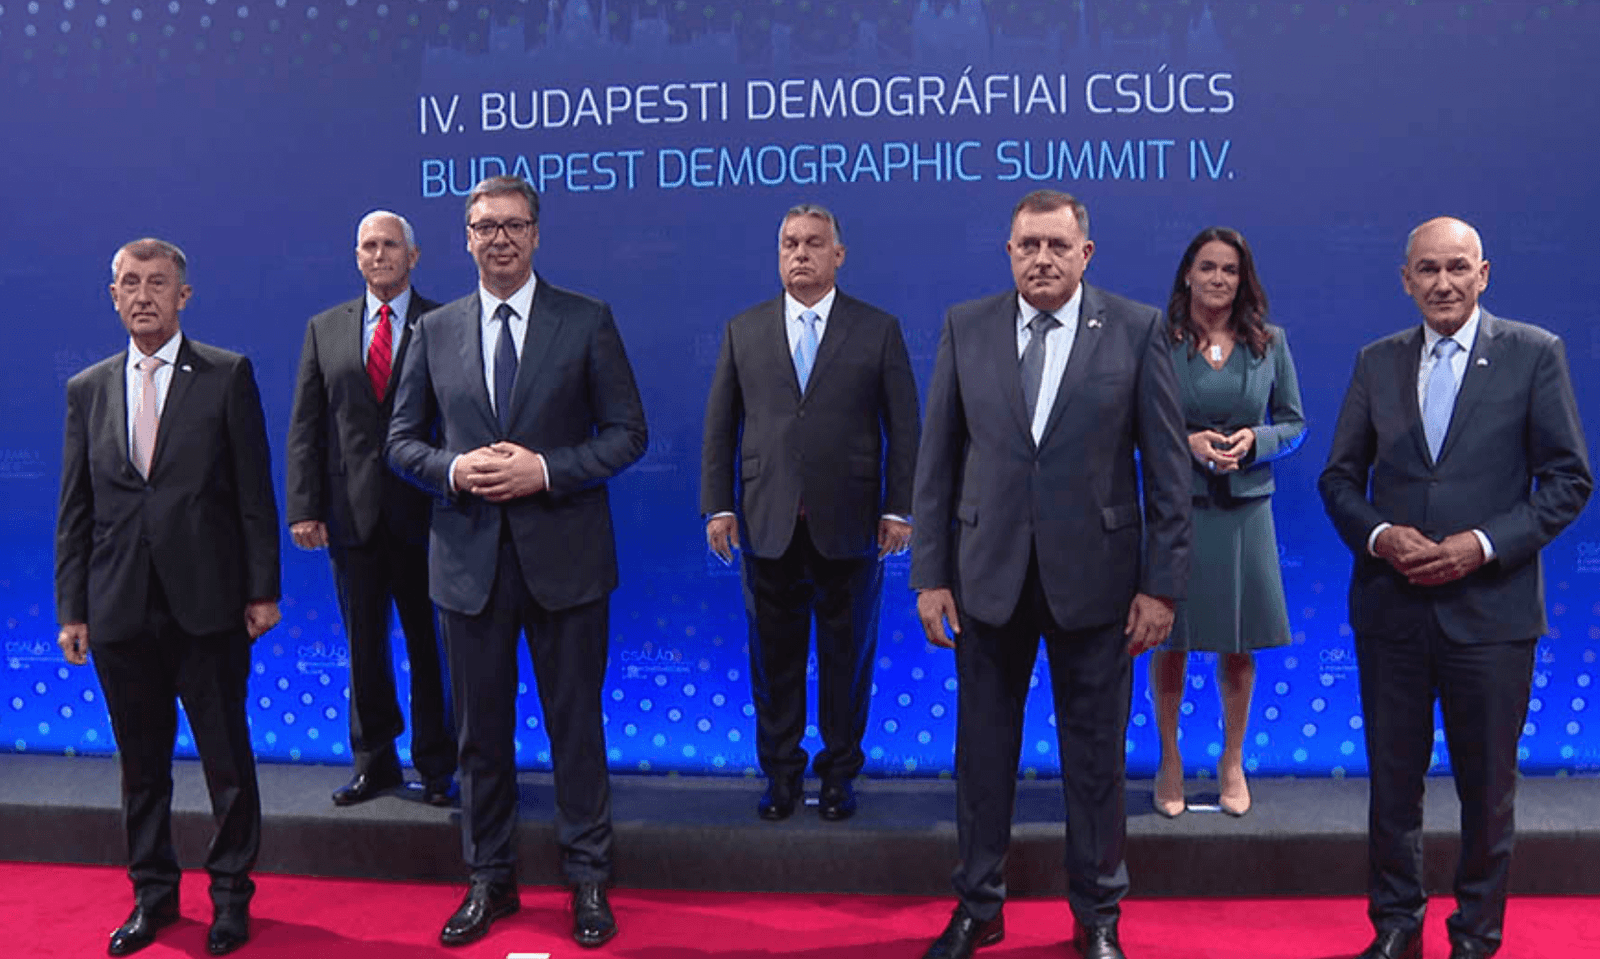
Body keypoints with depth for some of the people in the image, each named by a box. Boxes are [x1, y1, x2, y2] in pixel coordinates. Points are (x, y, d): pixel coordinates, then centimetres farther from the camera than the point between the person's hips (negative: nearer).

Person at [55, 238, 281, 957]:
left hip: (207, 602, -3)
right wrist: (71, 609, 5)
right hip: (120, 608, 3)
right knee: (141, 762, 13)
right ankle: (153, 894, 29)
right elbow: (75, 511, 10)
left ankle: (230, 895, 21)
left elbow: (254, 490, -1)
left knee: (227, 758, 5)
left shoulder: (227, 376, 1)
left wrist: (263, 588, -5)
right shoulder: (87, 390, 10)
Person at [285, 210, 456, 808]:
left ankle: (437, 767, 18)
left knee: (429, 646, 5)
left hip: (422, 511, -3)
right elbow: (305, 427, 8)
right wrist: (303, 508, -1)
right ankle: (374, 763, 25)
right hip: (351, 512, 3)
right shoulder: (324, 329, 11)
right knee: (364, 646, 11)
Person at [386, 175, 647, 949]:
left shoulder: (587, 321, 0)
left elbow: (627, 432, -2)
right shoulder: (435, 331, 7)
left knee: (576, 723, 7)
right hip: (470, 557, 2)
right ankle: (490, 880, 27)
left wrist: (546, 470, -16)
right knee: (481, 729, 12)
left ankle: (588, 881, 21)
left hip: (564, 555, -2)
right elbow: (402, 441, 10)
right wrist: (454, 469, -11)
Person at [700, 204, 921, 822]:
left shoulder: (878, 330, 3)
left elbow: (903, 427, 2)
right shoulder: (743, 330, 8)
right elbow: (720, 426, 8)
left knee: (847, 659, 8)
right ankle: (780, 773, 24)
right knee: (774, 659, 9)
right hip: (767, 526, 2)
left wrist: (899, 509, -4)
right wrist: (718, 506, 2)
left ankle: (839, 774, 24)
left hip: (848, 527, -1)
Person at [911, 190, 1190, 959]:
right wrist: (930, 574, -1)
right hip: (989, 576, 2)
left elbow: (1166, 464, -2)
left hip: (1094, 578, -1)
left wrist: (1161, 583, -6)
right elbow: (937, 459, 3)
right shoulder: (965, 328, 3)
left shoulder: (1137, 329, -2)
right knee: (983, 751, 12)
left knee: (1096, 758, 10)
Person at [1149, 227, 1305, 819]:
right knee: (1171, 641, 6)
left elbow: (1294, 422, 8)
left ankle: (1232, 761, 27)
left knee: (1239, 644, 9)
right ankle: (1170, 760, 23)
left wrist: (1253, 439, -12)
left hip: (1245, 508, 2)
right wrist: (1185, 442, -17)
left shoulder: (1269, 342, 4)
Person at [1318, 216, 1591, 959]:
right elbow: (1339, 476, 8)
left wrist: (1483, 544, -15)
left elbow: (1569, 479, -3)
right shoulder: (1376, 362, 7)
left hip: (1491, 608, -2)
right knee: (1392, 777, 11)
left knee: (1488, 784, 10)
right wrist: (1379, 534, -11)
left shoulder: (1535, 355, -1)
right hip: (1390, 605, 2)